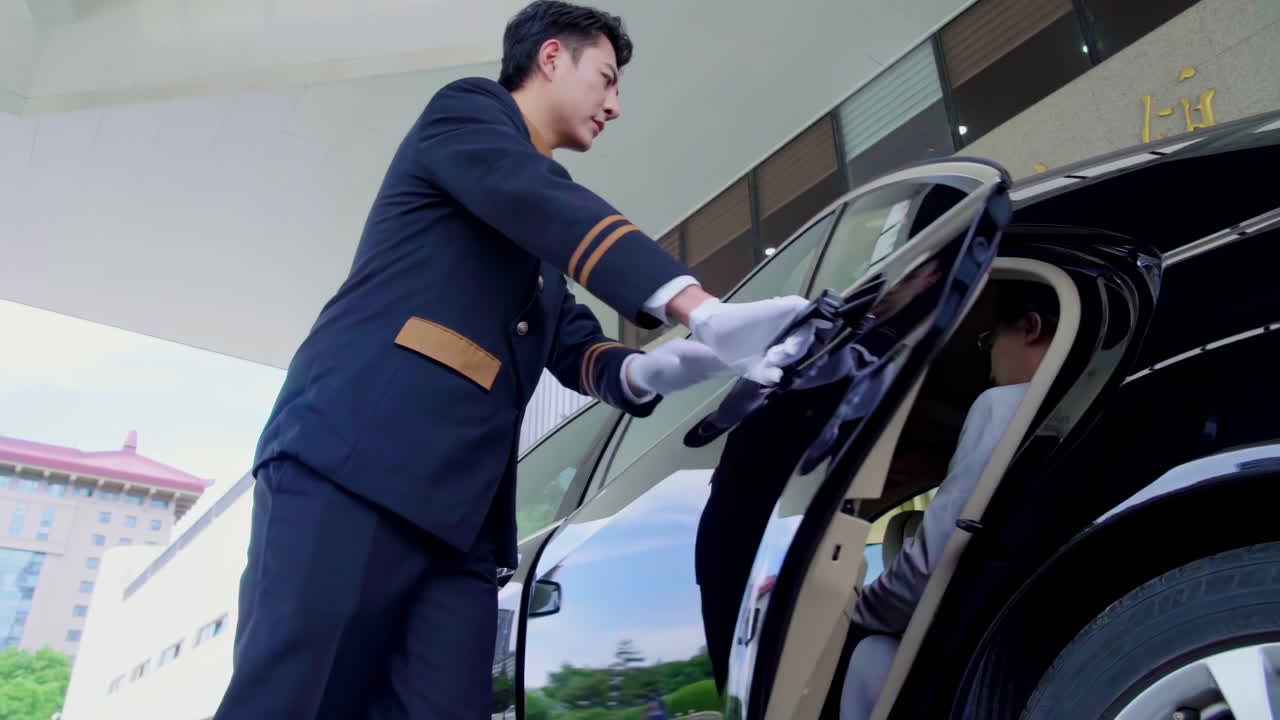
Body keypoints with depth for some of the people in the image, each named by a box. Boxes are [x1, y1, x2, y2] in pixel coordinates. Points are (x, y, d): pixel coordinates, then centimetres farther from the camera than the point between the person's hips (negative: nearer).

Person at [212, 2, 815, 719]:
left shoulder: (538, 240, 31)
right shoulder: (464, 110, 9)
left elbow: (576, 349, 23)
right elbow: (554, 210, -12)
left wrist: (648, 369, -1)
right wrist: (703, 310, -24)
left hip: (461, 511, 7)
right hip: (352, 460, -7)